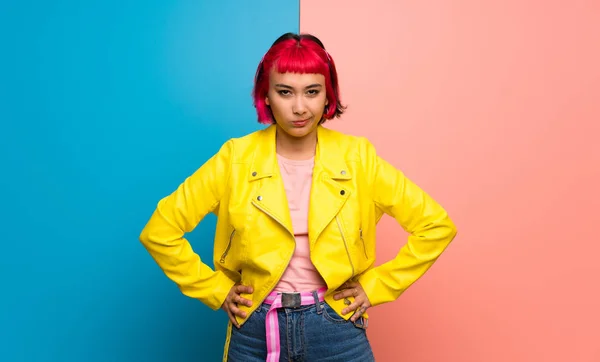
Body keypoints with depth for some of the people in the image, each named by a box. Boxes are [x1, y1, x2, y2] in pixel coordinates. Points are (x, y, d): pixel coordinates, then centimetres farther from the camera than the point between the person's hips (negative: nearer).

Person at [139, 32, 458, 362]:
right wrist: (216, 290, -4)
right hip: (256, 330, 0)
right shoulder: (236, 158, -9)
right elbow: (159, 232, -4)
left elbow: (436, 226, -3)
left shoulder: (356, 157, -8)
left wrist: (375, 286, -5)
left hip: (335, 327, 0)